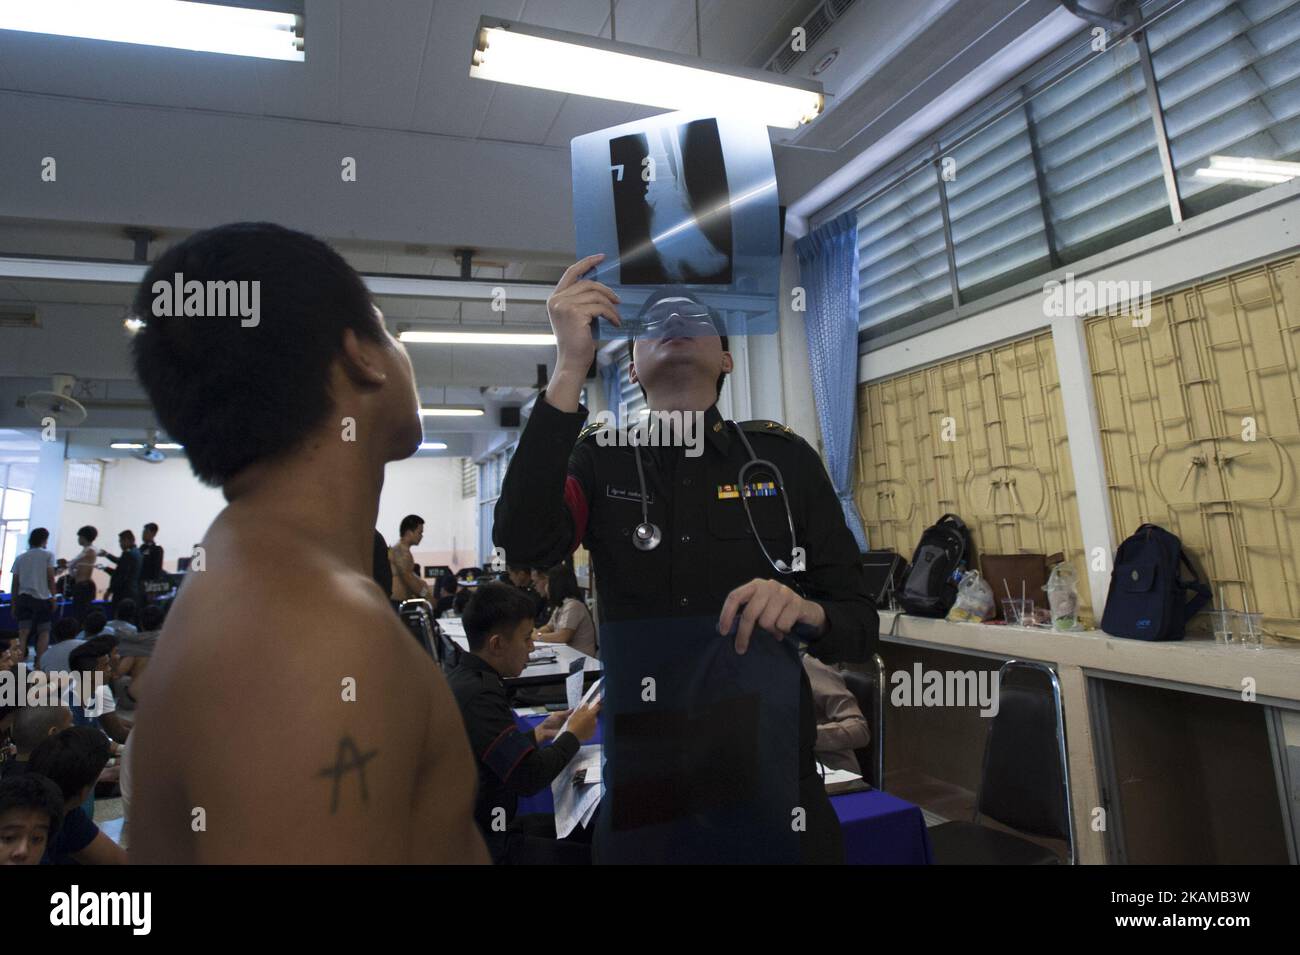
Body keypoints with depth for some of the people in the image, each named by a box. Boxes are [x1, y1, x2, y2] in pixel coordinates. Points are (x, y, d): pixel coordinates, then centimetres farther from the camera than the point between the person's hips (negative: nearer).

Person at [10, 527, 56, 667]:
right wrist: (53, 597, 2)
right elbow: (50, 578, -6)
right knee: (44, 632, 6)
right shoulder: (48, 555, 0)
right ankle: (39, 662, -1)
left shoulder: (20, 557, 11)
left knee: (23, 633, 1)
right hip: (42, 598, -3)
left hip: (24, 599, 3)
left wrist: (14, 604, 13)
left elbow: (15, 583, 9)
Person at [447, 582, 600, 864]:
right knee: (593, 852, -9)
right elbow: (529, 777, -25)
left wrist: (540, 732, 10)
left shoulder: (465, 679, 4)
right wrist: (574, 735, -10)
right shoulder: (479, 695, -26)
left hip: (474, 826, 10)